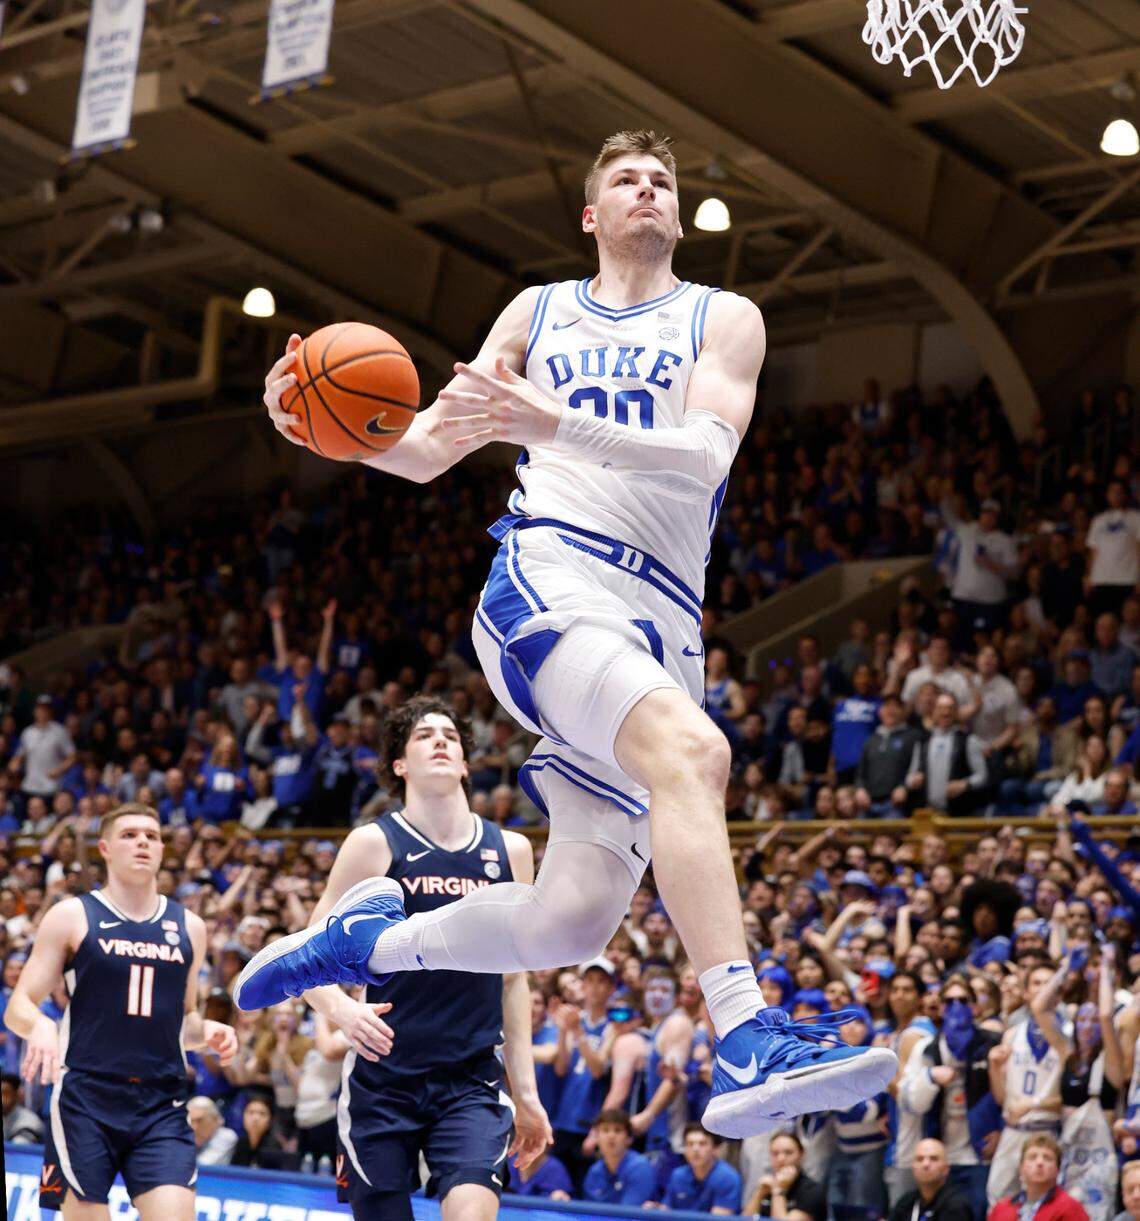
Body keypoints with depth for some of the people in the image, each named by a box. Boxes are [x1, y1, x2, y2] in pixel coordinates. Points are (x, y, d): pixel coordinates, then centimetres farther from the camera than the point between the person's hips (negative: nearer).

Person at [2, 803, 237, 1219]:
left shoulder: (188, 927, 13)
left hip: (162, 1104, 2)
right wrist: (40, 1026, -22)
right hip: (86, 1097, -2)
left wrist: (207, 1031, 2)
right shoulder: (71, 917, 2)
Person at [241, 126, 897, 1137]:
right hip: (548, 579, -3)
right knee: (691, 749, -34)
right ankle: (748, 1050, -45)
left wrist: (554, 424, -23)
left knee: (574, 922, -1)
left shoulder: (724, 321, 14)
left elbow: (706, 450, -7)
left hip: (660, 627, 3)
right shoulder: (538, 313, 18)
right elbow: (427, 452, 19)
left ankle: (366, 940, 25)